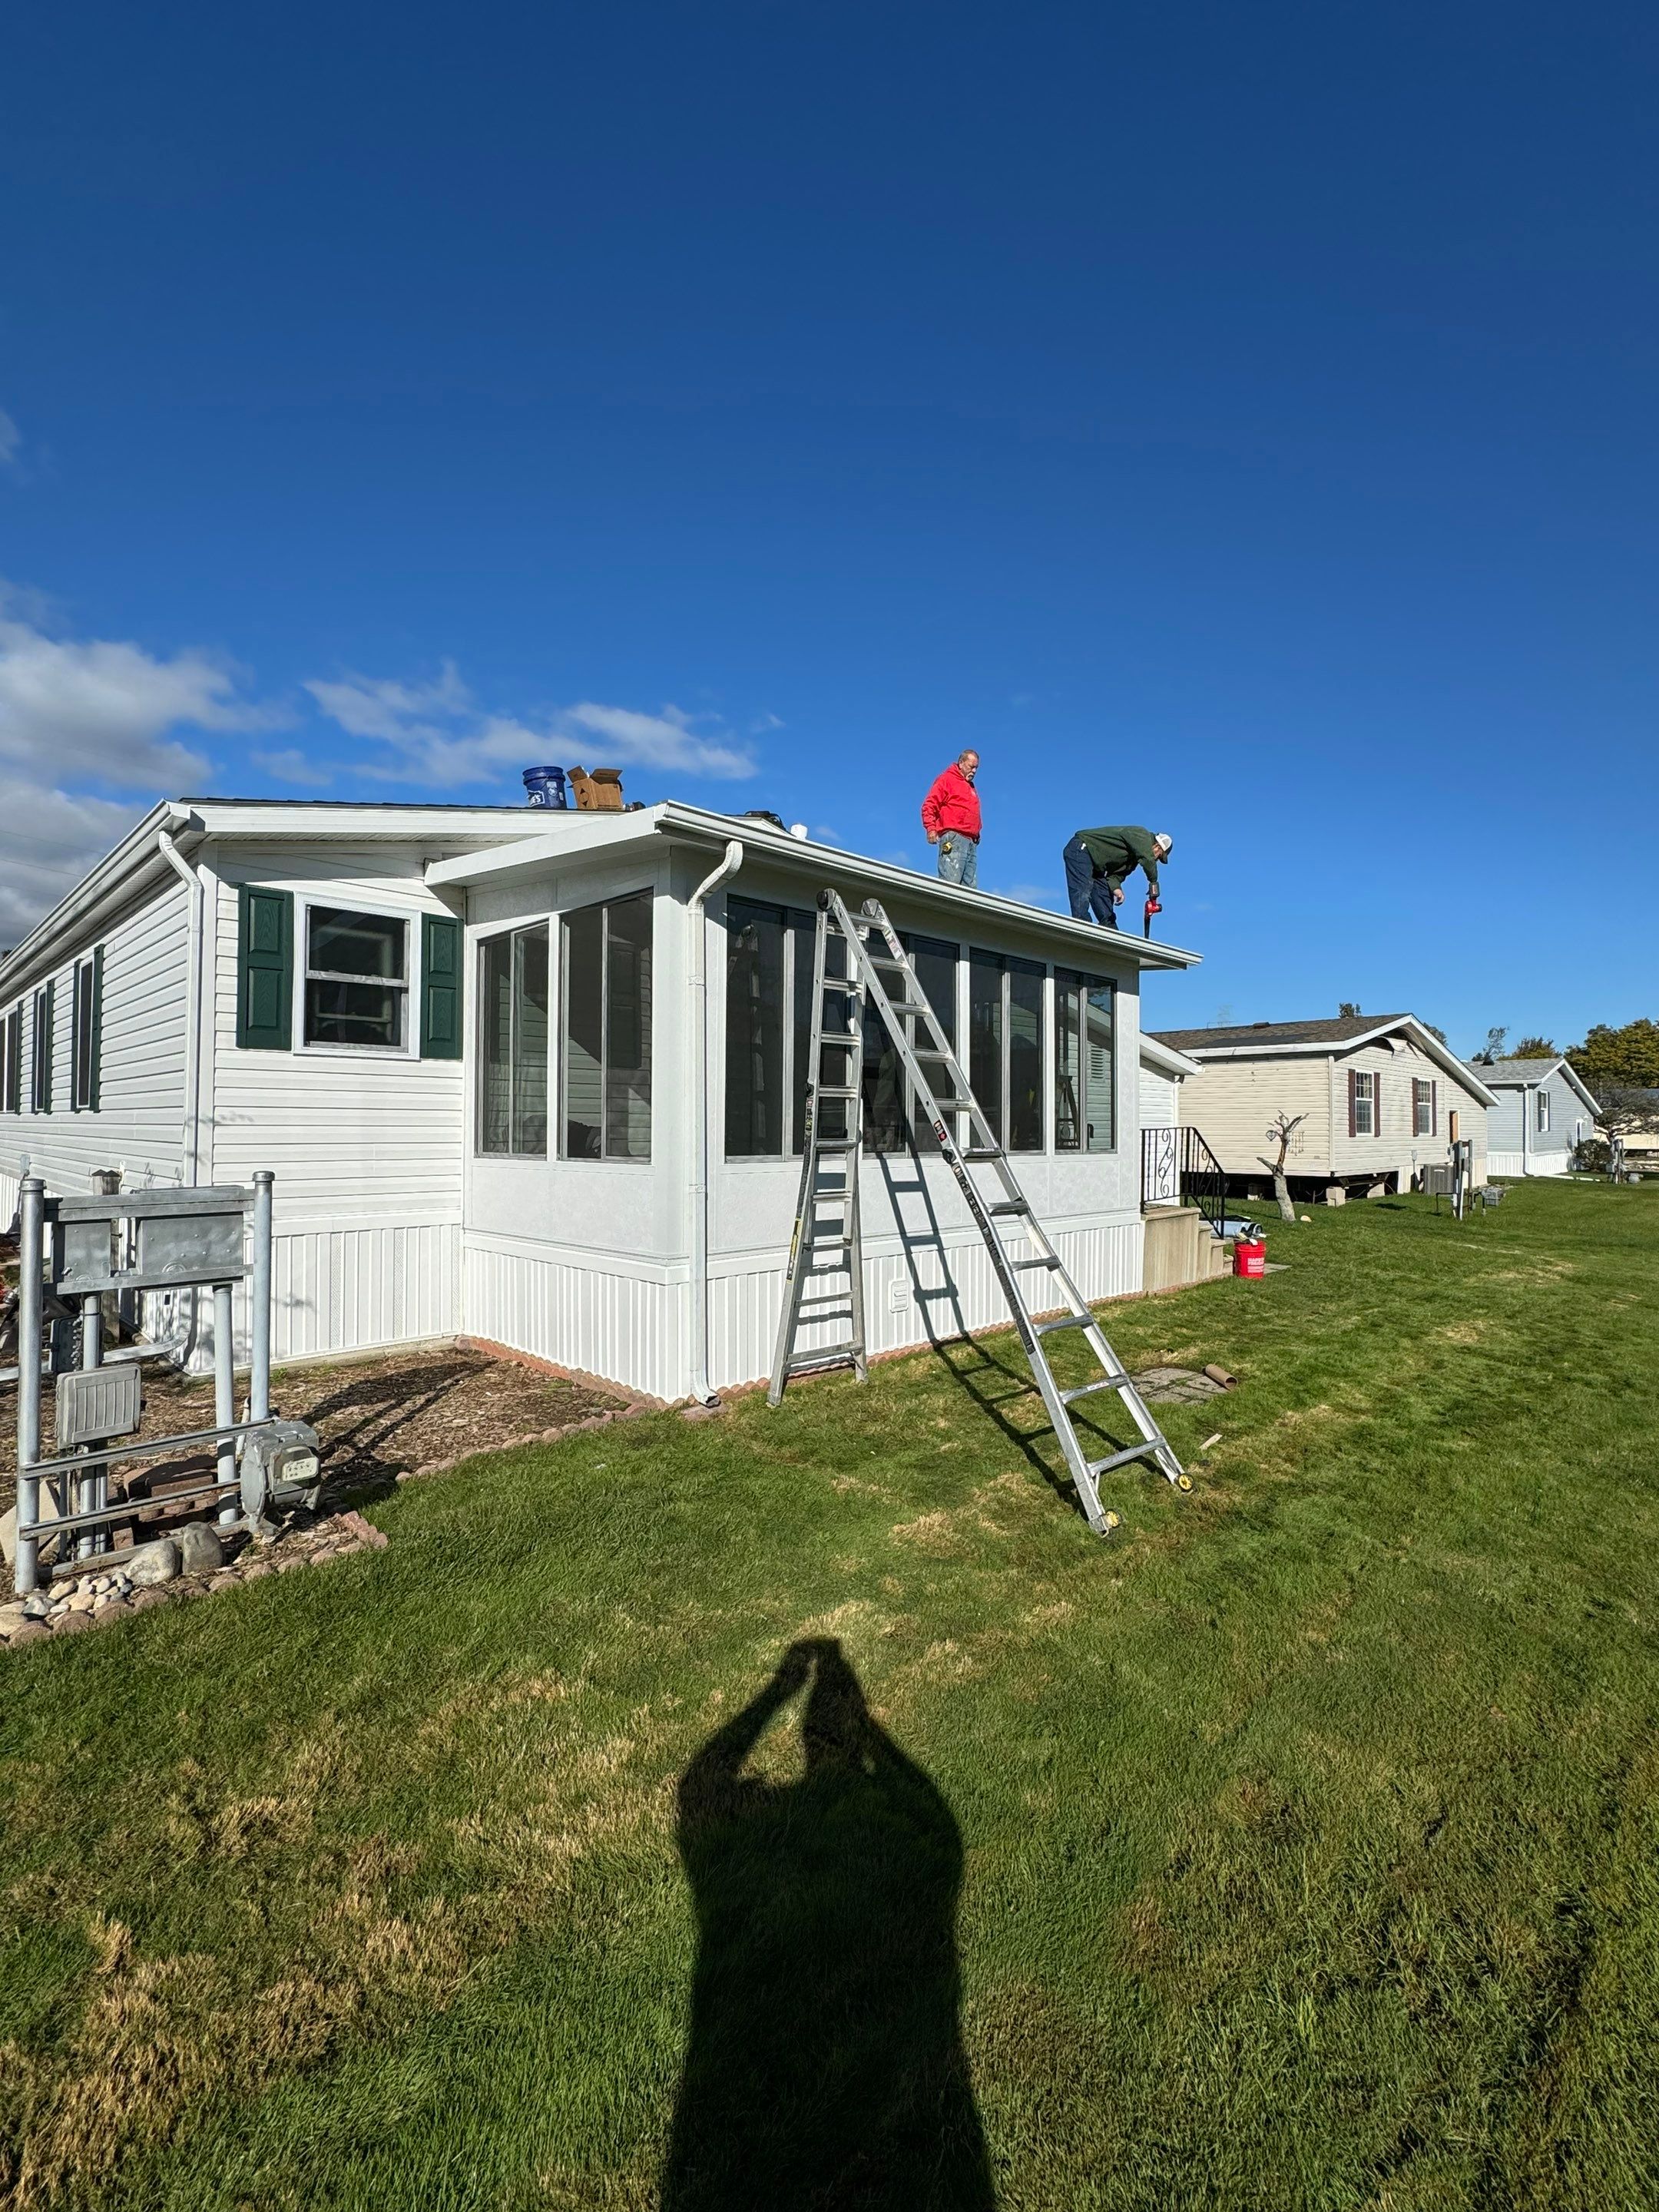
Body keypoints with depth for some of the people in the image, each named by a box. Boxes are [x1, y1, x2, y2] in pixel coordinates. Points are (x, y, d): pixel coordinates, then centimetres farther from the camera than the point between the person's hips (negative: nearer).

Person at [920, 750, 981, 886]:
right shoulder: (946, 779, 4)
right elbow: (929, 805, -5)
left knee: (970, 884, 0)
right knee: (951, 882, -18)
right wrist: (931, 828, -16)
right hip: (953, 838, -8)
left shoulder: (971, 786, 29)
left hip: (972, 841, 8)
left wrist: (976, 834, 19)